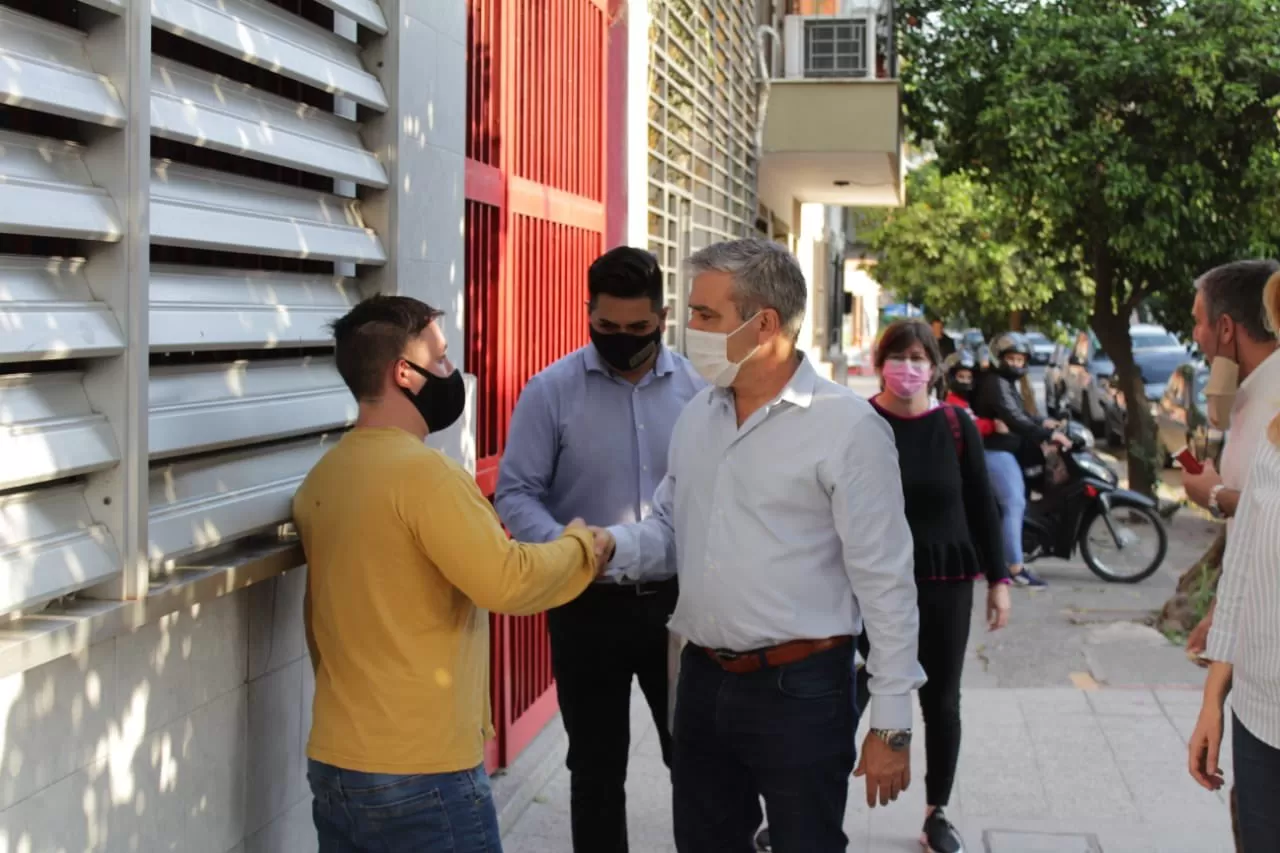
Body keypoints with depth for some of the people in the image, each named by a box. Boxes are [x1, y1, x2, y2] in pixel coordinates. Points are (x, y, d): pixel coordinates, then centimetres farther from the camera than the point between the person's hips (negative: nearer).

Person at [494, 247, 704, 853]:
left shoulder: (698, 388, -1)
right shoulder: (551, 390, -5)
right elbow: (515, 493, -6)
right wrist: (565, 548, -23)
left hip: (677, 599, 1)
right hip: (588, 605, -1)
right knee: (597, 768, 12)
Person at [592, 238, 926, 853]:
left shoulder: (848, 427, -13)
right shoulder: (696, 415, 7)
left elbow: (885, 583, -12)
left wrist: (891, 722, -12)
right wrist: (612, 546, -8)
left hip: (801, 689, -6)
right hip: (702, 680, 6)